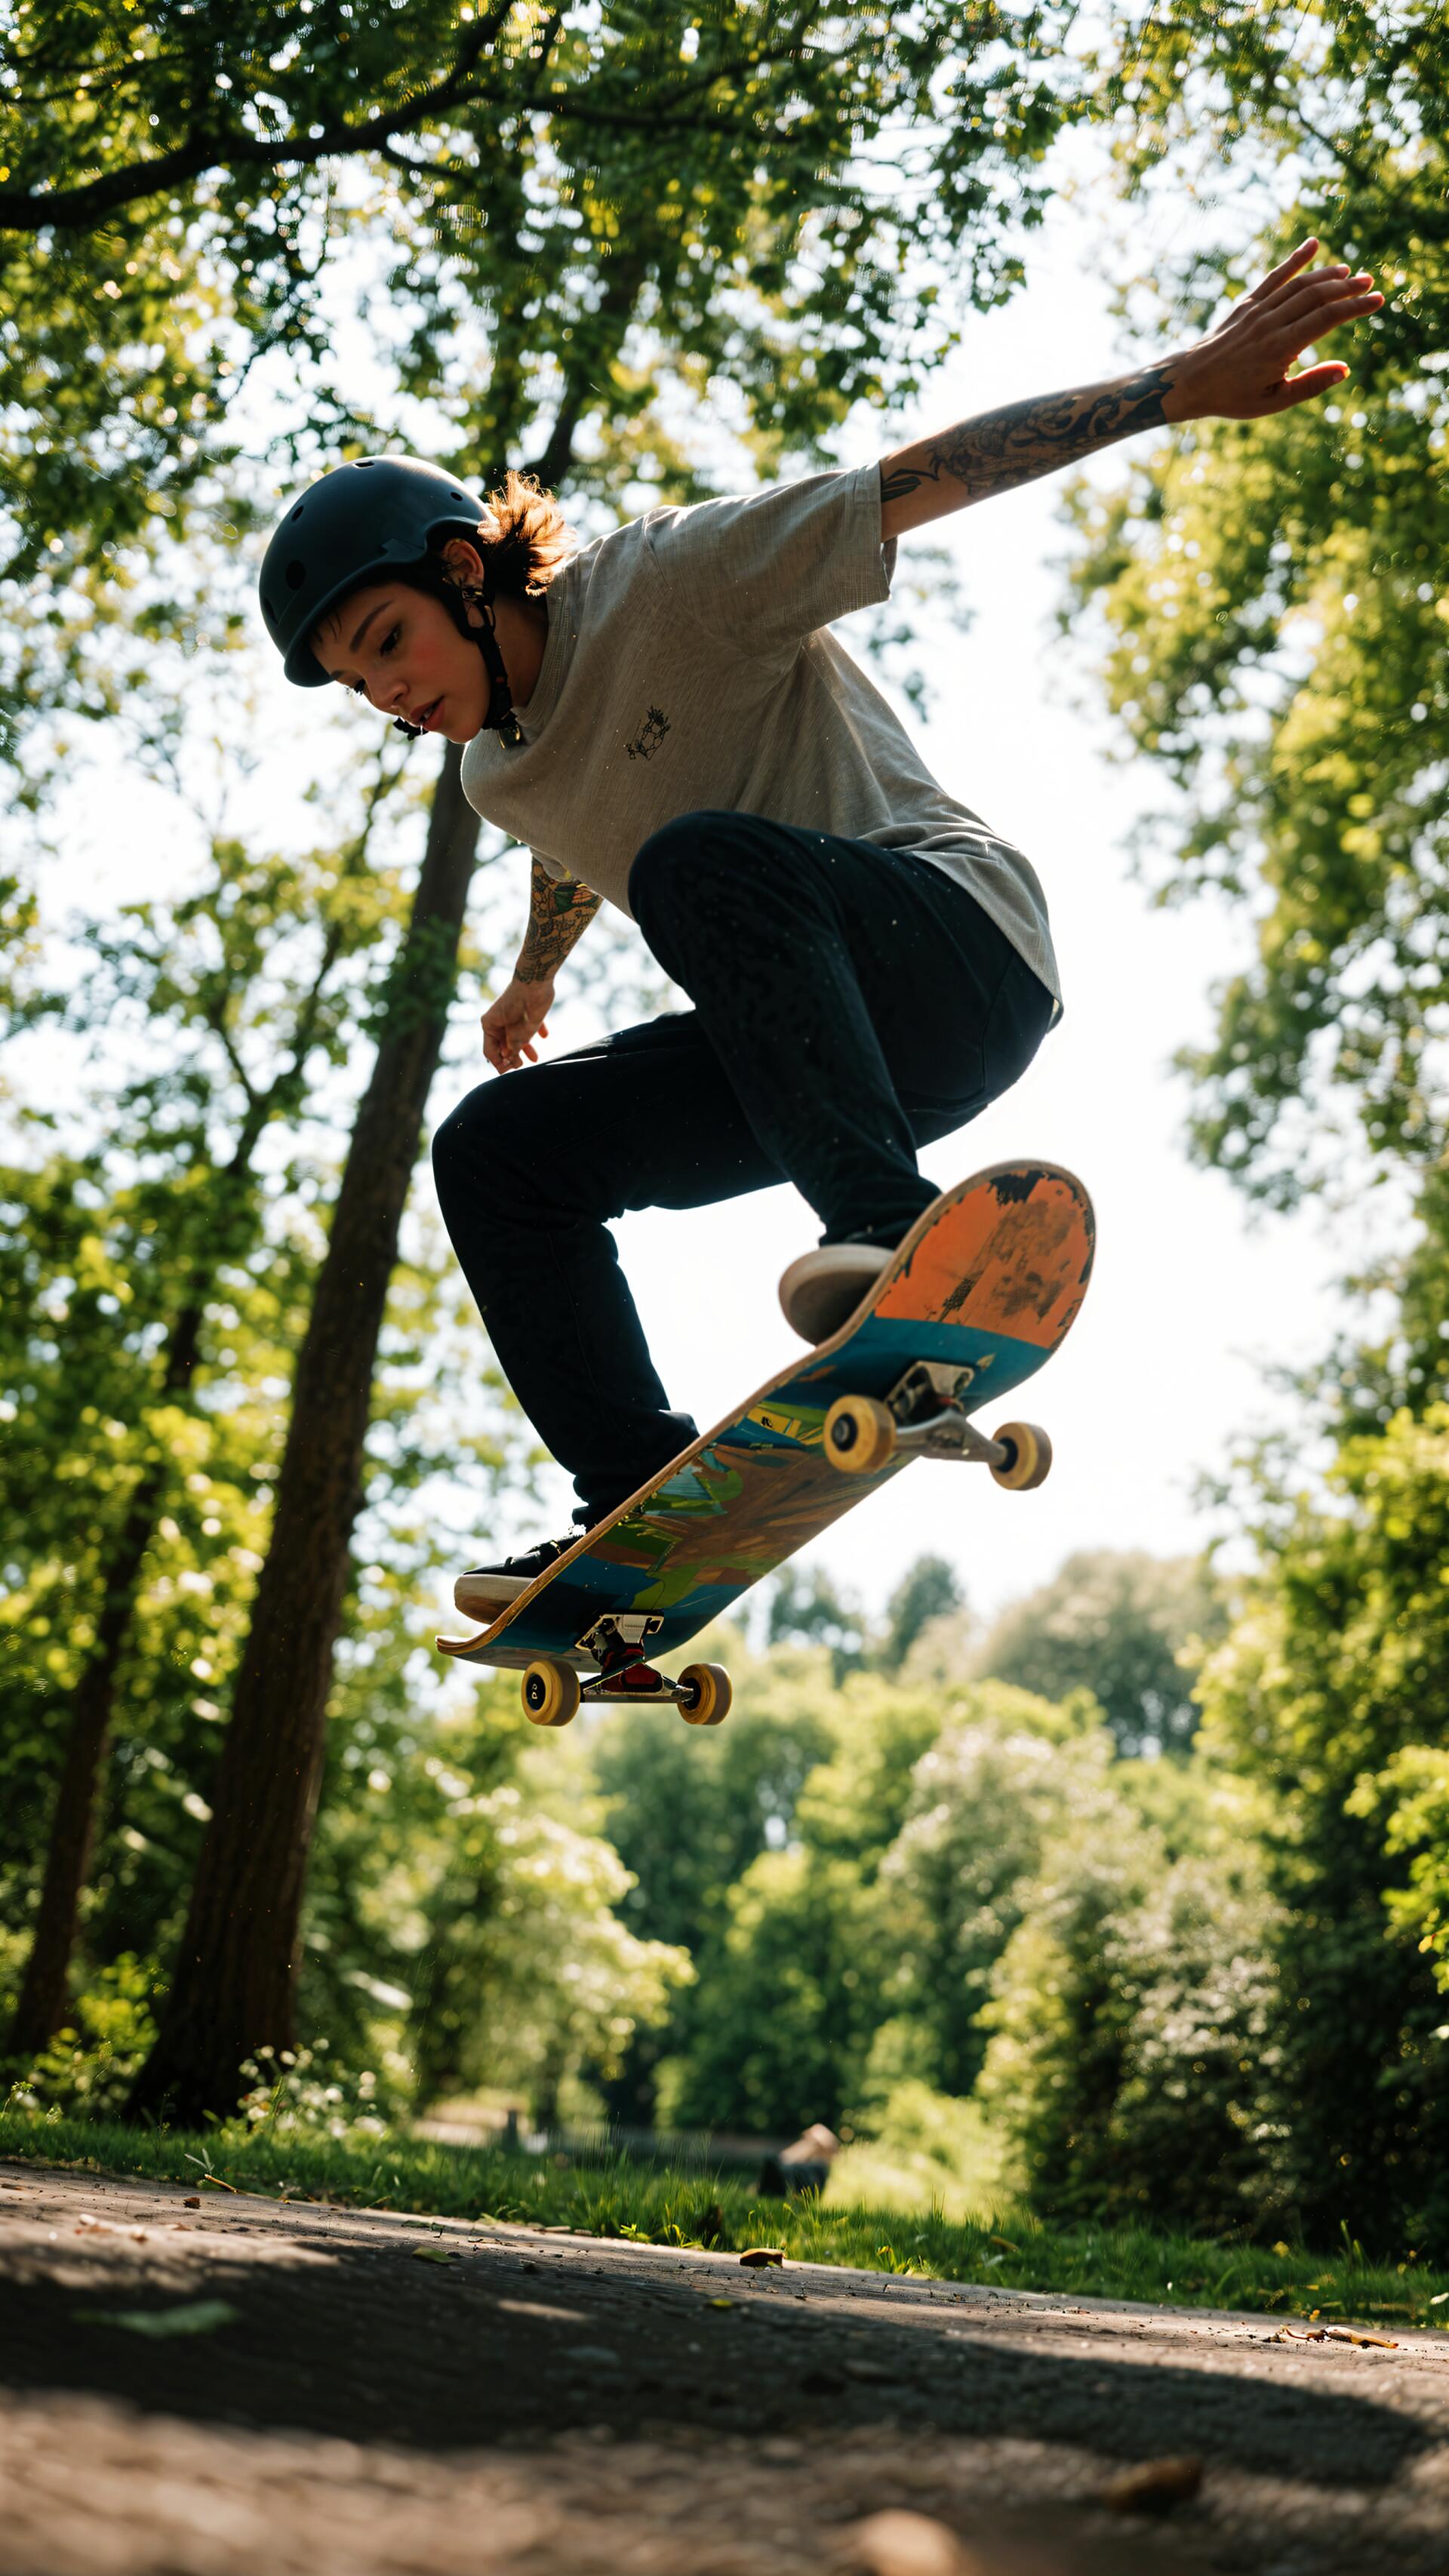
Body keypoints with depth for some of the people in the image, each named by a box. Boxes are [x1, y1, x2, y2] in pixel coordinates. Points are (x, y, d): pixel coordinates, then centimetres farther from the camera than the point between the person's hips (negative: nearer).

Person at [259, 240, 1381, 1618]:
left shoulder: (665, 583, -12)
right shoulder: (498, 772, 10)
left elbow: (917, 483, -18)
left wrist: (1182, 386, -24)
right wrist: (533, 981, 54)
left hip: (962, 946, -8)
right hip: (807, 1038, 8)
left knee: (701, 860, -35)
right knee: (494, 1150, -3)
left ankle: (889, 1225, -48)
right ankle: (646, 1499, -8)